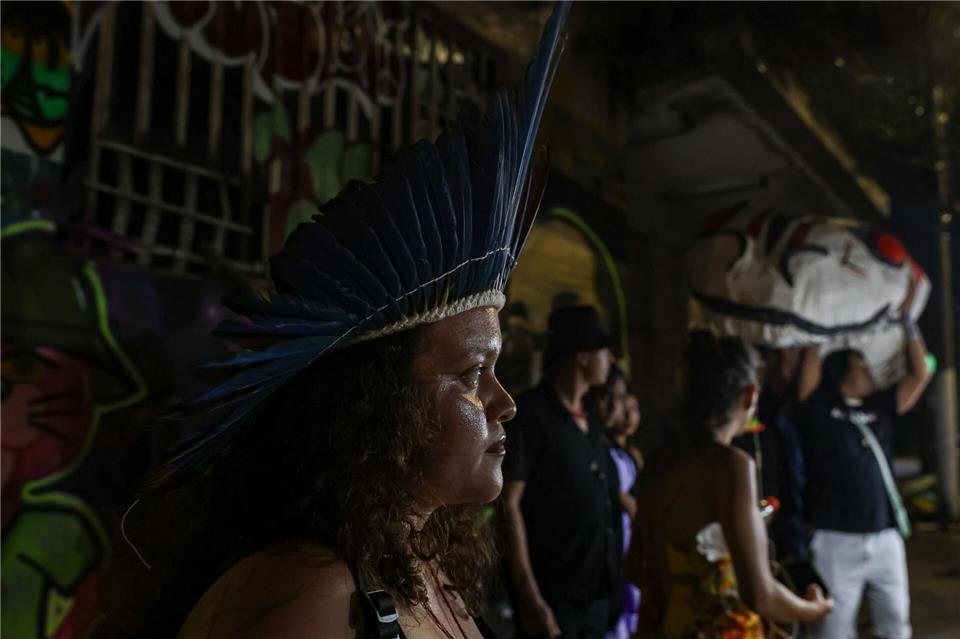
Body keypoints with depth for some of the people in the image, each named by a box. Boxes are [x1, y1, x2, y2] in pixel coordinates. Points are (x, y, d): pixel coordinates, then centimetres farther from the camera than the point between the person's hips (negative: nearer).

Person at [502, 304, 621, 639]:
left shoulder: (590, 418, 10)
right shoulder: (531, 414, -12)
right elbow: (509, 506, -15)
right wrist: (531, 598, -18)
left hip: (598, 592, 7)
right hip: (554, 597, -7)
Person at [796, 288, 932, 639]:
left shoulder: (881, 409, 10)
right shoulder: (820, 406, -4)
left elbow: (921, 374, 6)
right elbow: (812, 355, -9)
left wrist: (905, 315, 6)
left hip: (886, 538, 5)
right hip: (837, 540, -5)